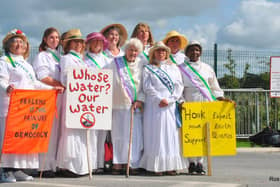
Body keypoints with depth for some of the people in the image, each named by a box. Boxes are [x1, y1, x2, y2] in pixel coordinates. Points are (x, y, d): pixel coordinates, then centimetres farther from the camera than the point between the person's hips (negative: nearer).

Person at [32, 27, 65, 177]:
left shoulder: (59, 56, 22)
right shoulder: (42, 56, 1)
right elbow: (43, 77, -10)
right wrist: (62, 85, -13)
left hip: (59, 96, 6)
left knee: (56, 130, 2)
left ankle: (54, 164, 4)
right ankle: (45, 166, -9)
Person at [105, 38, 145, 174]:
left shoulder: (141, 65, 10)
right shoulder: (116, 63, 6)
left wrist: (140, 100, -5)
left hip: (135, 106, 1)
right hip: (119, 105, -1)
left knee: (135, 135, -2)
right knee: (118, 134, -3)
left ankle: (132, 164, 3)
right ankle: (118, 164, 0)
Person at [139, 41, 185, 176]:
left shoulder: (173, 68, 16)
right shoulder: (148, 69, 9)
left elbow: (179, 86, 7)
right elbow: (147, 87, -2)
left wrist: (169, 100, -6)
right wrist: (160, 99, -13)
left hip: (171, 106, 3)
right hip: (154, 106, -2)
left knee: (171, 134, -1)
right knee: (155, 135, -6)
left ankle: (170, 166, 0)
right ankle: (156, 166, -7)